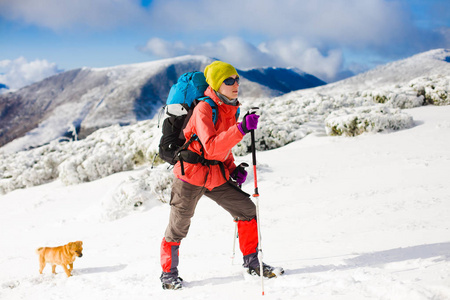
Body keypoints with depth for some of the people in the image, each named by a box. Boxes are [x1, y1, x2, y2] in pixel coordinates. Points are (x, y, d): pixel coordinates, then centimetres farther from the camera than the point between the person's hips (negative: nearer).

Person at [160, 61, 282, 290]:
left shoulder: (230, 108, 5)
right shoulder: (204, 109, -22)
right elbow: (211, 147, -35)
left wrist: (233, 169, 5)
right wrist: (241, 129, -44)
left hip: (217, 175, 7)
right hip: (191, 175, -7)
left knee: (247, 210, 0)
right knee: (178, 228, 3)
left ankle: (251, 262, 15)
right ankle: (168, 272, 24)